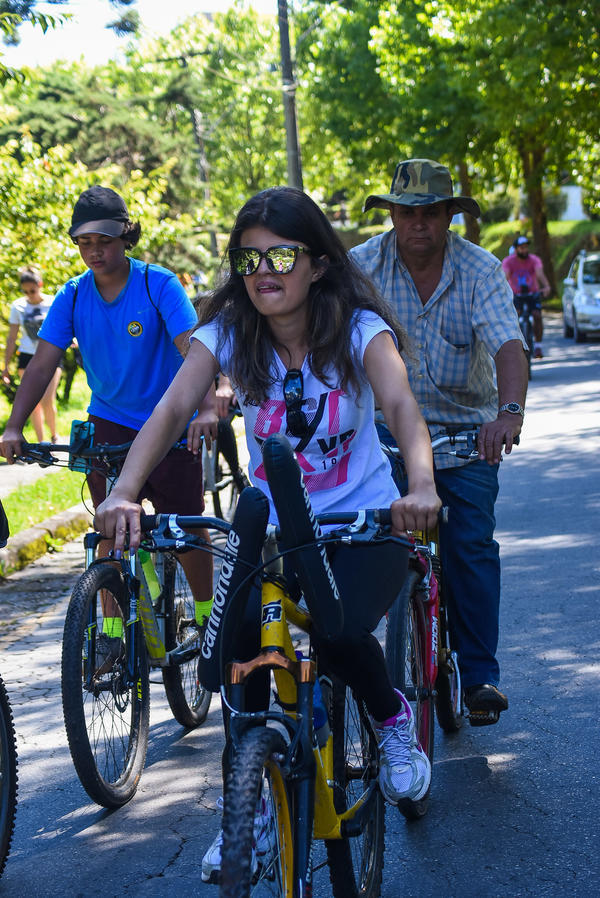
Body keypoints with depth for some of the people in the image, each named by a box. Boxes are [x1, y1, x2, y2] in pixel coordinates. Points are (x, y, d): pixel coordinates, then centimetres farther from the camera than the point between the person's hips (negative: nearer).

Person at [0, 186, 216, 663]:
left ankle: (206, 614, 22)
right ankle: (112, 629, 6)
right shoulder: (72, 296, -5)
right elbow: (43, 362, -10)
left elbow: (192, 348, -25)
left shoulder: (160, 284, -16)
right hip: (110, 423, 3)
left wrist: (206, 408, -41)